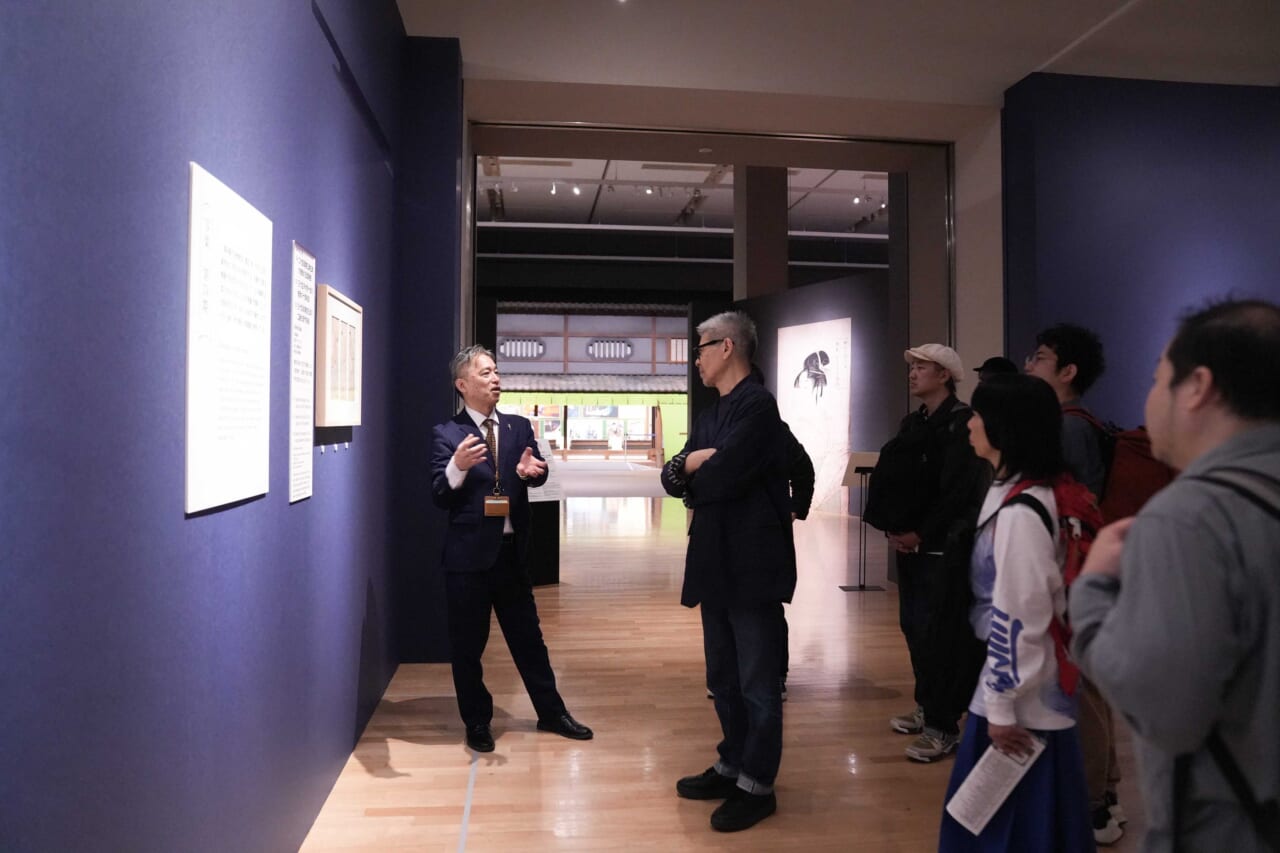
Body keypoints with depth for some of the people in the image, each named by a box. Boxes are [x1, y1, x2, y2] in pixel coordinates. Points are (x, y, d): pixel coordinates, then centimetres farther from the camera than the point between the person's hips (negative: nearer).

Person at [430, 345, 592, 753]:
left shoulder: (519, 426, 7)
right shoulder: (447, 434, -5)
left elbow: (537, 473, -3)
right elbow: (439, 497, -11)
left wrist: (530, 471, -26)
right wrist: (458, 466, -31)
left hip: (511, 550, 4)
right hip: (468, 554, -3)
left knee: (528, 637, 15)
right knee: (468, 643, 9)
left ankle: (551, 712, 28)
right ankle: (477, 722, 26)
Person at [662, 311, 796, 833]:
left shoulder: (757, 404, -13)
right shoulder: (710, 415, 15)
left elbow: (724, 476, -23)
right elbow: (672, 477, 9)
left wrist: (693, 482, -2)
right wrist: (690, 464, -13)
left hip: (752, 562, -9)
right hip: (716, 560, 9)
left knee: (757, 681, 3)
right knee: (723, 677, 18)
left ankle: (757, 785, 16)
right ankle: (732, 766, 33)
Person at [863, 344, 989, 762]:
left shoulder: (962, 423, -11)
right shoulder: (913, 422, 14)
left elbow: (958, 492, -18)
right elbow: (890, 479, 12)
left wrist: (919, 534, -15)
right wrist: (892, 528, 0)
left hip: (944, 547, -8)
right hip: (910, 543, 8)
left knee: (939, 634, -4)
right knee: (913, 627, 13)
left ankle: (943, 727, 4)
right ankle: (927, 706, 27)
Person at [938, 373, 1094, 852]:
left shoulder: (1019, 512, -24)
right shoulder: (1014, 495, 6)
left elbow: (1018, 619, -24)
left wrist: (1002, 707, -16)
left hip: (1023, 696, -9)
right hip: (1018, 680, 9)